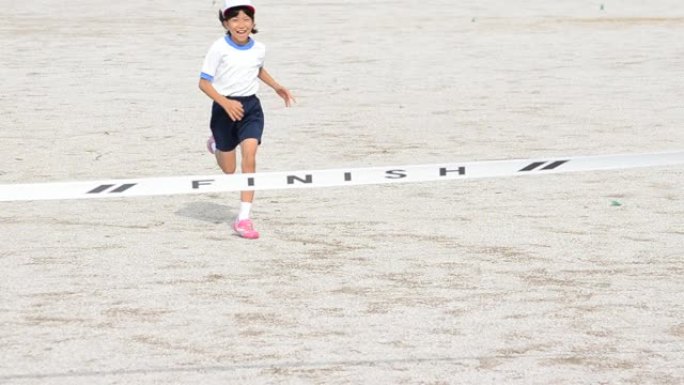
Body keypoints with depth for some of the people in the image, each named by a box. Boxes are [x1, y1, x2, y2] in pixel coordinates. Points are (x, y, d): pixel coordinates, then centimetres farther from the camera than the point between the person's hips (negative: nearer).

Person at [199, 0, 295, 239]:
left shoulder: (259, 49, 1)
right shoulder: (219, 49, -13)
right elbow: (204, 82, -13)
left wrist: (277, 87, 15)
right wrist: (225, 102, -26)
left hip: (250, 106, 2)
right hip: (225, 108, -2)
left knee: (249, 158, -17)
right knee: (229, 170, 11)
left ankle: (244, 218, -13)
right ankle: (216, 145, 50)